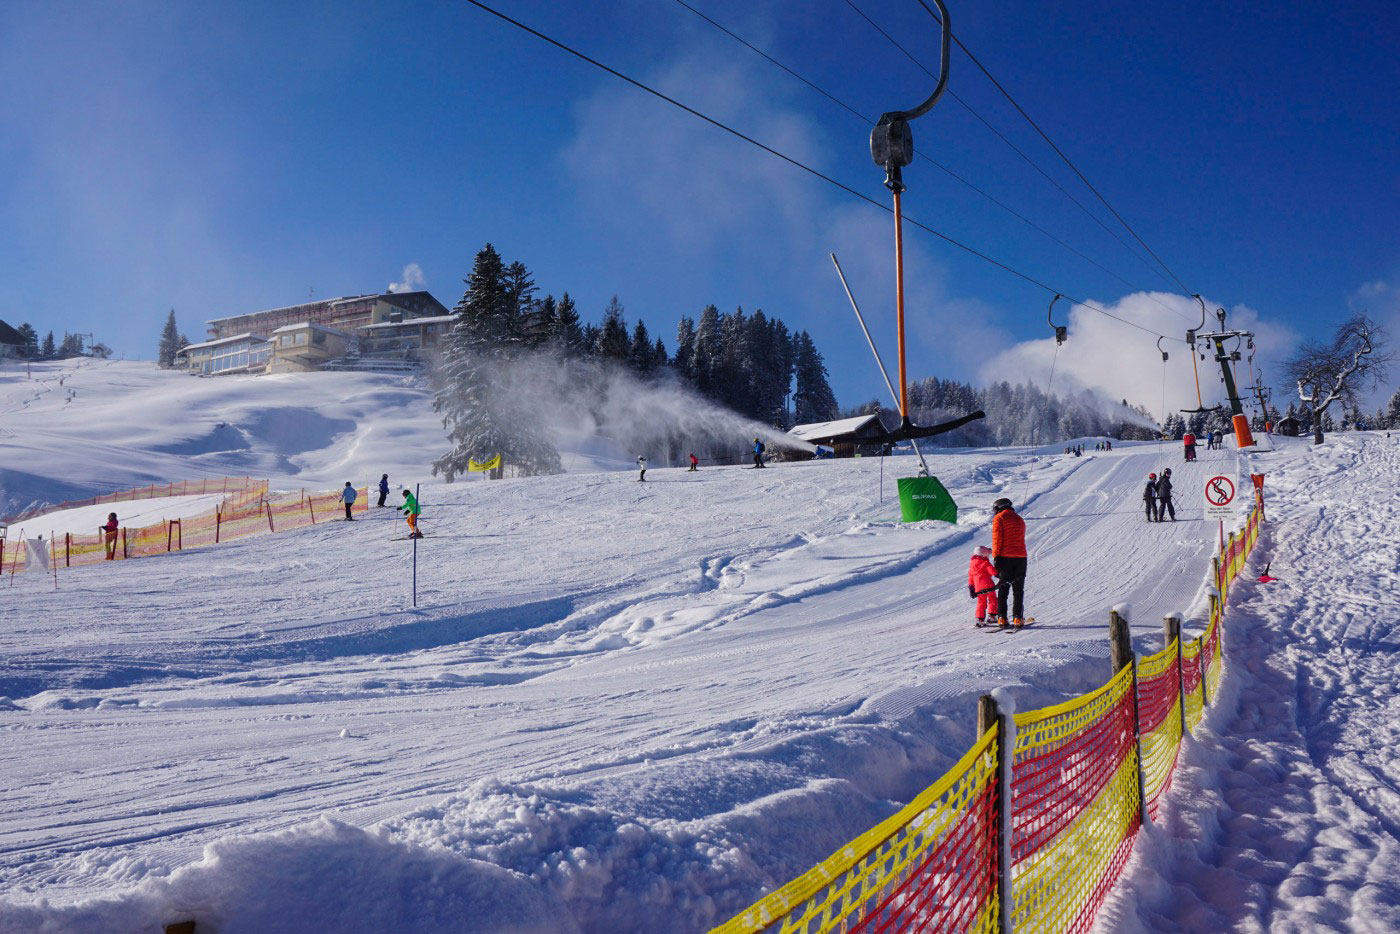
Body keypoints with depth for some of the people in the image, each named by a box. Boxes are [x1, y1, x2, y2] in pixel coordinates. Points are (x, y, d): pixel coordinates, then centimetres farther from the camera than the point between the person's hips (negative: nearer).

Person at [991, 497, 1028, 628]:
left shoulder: (999, 518, 1)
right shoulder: (1019, 519, 20)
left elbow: (997, 537, -9)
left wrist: (996, 556, -11)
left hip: (1005, 558, -4)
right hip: (1021, 557, 4)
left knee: (1003, 589, 3)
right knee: (1018, 590, 7)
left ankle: (1001, 617, -3)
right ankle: (1018, 617, -2)